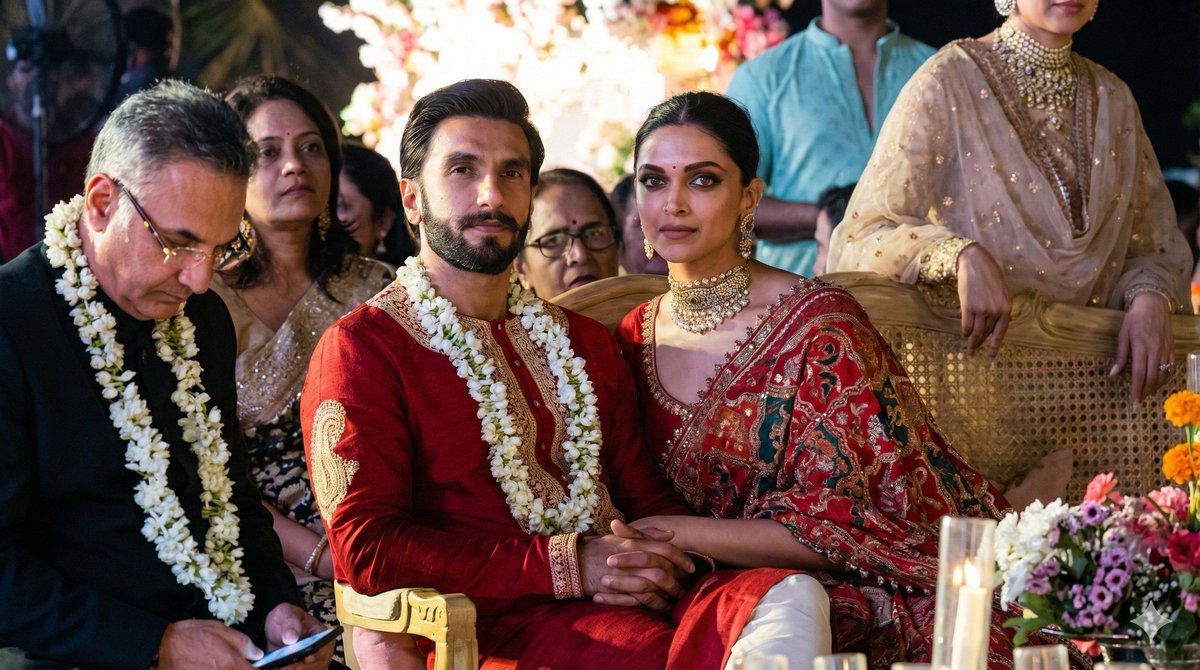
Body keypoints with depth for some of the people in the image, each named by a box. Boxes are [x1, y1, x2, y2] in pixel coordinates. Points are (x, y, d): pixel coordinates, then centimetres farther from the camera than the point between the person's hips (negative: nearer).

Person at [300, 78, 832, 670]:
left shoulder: (583, 342, 25)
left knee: (789, 595, -26)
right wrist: (567, 565, -13)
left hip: (629, 602, 6)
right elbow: (365, 548, -8)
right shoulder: (360, 348, 3)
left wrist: (663, 558, -5)